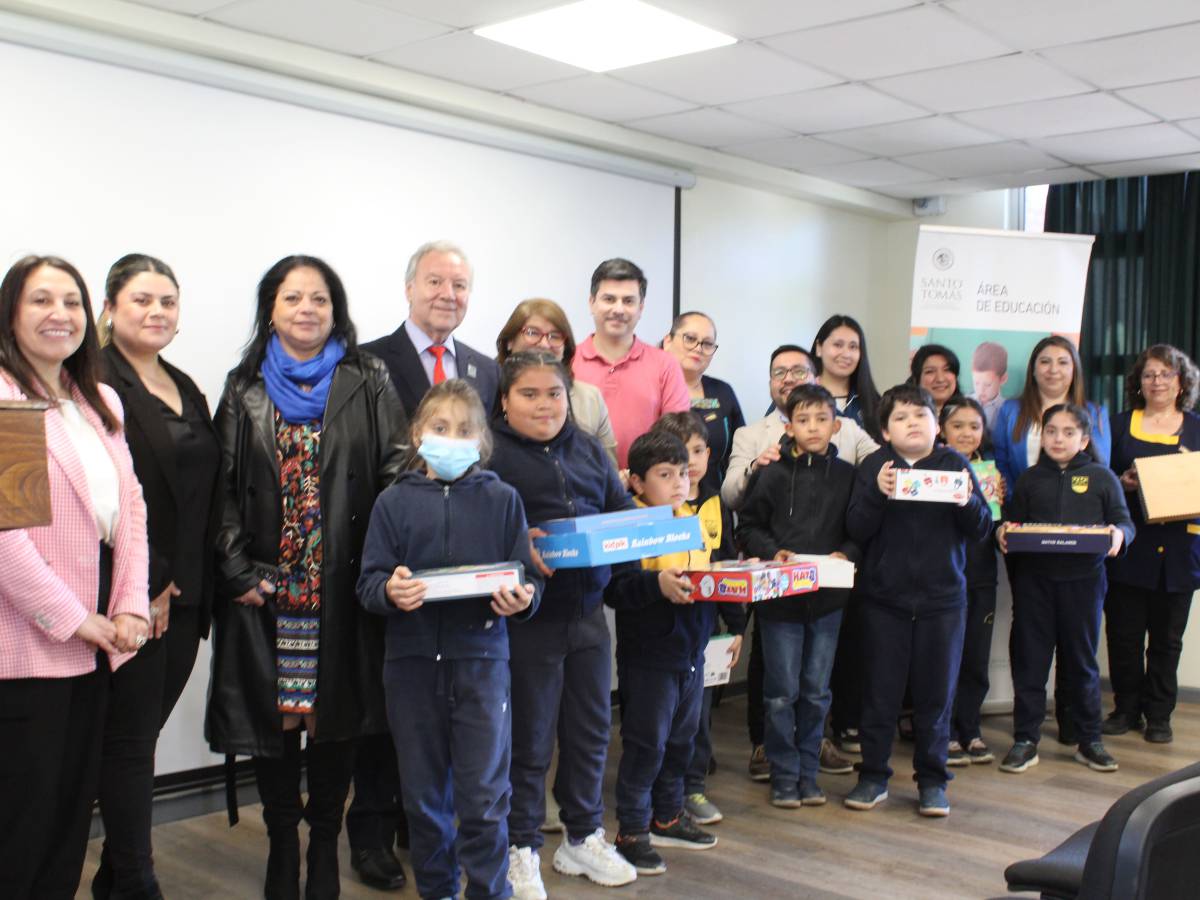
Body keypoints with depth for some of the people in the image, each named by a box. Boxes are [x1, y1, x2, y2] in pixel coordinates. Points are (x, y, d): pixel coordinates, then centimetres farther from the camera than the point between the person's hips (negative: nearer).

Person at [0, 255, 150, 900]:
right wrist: (70, 618, -14)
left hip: (95, 645, 7)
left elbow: (130, 507, 11)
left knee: (74, 806, 14)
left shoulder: (101, 402, 14)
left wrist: (132, 606, -1)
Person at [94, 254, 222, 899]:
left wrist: (186, 587, 8)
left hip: (182, 596, 7)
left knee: (140, 734, 14)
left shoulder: (187, 391, 15)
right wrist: (147, 589, -15)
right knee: (131, 738, 1)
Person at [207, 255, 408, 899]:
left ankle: (325, 841, 22)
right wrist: (239, 572, -6)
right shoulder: (244, 390, 7)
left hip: (342, 584, -1)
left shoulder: (368, 384, 4)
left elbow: (397, 472, -2)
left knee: (335, 714, 5)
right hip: (267, 586, 1)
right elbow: (224, 487, 4)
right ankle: (282, 842, 23)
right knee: (270, 715, 6)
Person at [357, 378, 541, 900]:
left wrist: (521, 598, -19)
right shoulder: (394, 501, 5)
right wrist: (389, 591, -20)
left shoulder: (501, 500, 4)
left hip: (481, 657, -1)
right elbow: (368, 582, 1)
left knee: (484, 792, 0)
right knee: (423, 791, 12)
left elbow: (528, 577, 3)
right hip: (413, 659, 1)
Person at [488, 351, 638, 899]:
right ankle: (521, 849, 23)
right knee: (530, 737, 6)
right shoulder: (492, 455, -8)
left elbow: (621, 508, 15)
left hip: (588, 611, 6)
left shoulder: (588, 450, 11)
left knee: (591, 729, 16)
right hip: (529, 617, -6)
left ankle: (583, 838, 33)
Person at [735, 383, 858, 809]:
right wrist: (772, 552, -14)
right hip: (780, 596, -2)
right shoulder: (773, 474, -2)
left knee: (816, 691, 11)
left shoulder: (847, 475, 2)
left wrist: (846, 553, -12)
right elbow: (747, 527, 2)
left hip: (828, 597, 2)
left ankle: (808, 773, 24)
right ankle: (783, 775, 16)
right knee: (782, 692, 3)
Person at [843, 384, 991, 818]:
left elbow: (981, 529, 1)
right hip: (885, 597, 0)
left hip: (942, 597, 1)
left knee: (936, 693, 8)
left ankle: (932, 781, 21)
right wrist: (877, 494, -23)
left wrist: (968, 502, -19)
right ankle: (873, 776, 19)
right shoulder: (874, 467, -1)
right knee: (880, 692, 6)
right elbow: (856, 531, -7)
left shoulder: (954, 464, 2)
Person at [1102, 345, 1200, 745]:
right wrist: (1122, 483, -12)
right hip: (1128, 546, 0)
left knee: (1167, 636, 7)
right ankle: (1126, 708, 17)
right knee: (1123, 632, 3)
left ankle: (1159, 715, 17)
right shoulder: (1121, 424, 8)